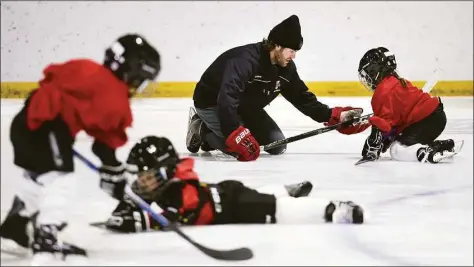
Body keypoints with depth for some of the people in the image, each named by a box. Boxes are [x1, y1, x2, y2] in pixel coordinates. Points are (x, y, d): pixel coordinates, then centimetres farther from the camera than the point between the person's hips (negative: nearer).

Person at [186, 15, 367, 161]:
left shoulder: (285, 68, -8)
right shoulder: (245, 60, -35)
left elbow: (302, 98, 1)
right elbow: (226, 100, -44)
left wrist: (334, 116, -9)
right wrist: (235, 134, -51)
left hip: (245, 107, 9)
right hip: (211, 101, -9)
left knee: (277, 145, 0)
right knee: (242, 148, -27)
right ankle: (203, 130, 0)